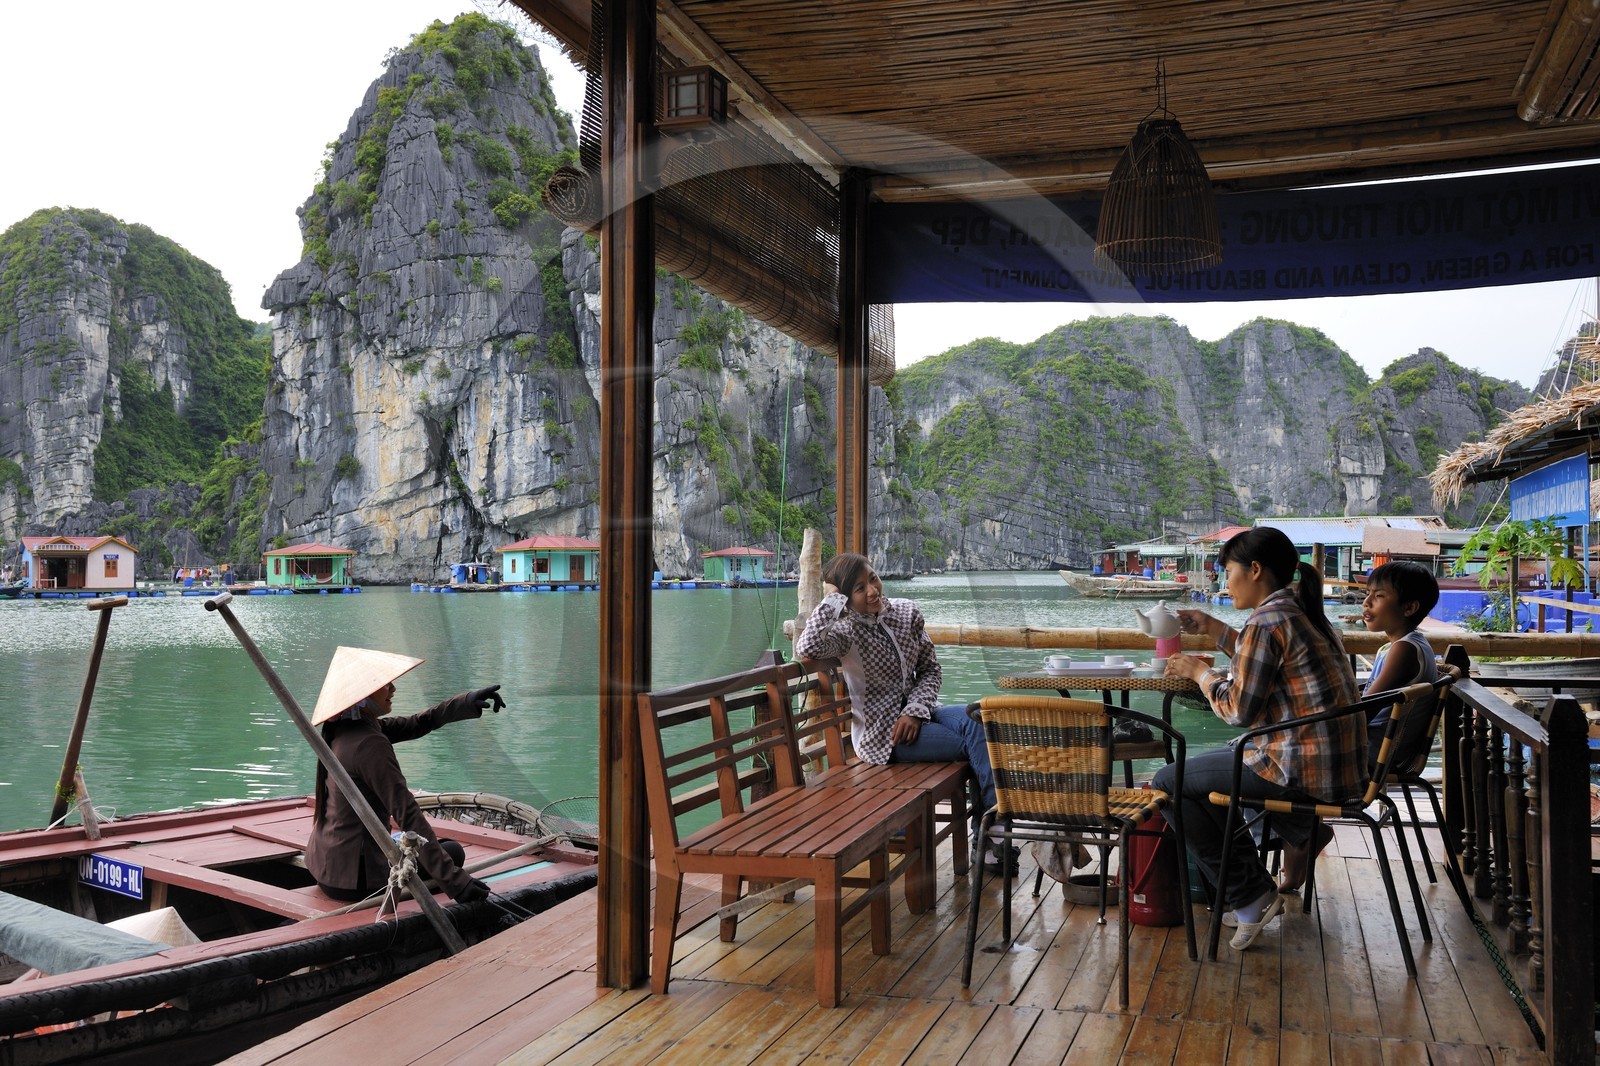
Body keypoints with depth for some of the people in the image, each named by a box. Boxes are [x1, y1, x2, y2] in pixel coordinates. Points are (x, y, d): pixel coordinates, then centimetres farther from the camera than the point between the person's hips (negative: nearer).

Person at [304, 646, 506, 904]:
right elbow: (407, 814, -28)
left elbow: (416, 725, 7)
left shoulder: (342, 729, 4)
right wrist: (454, 880, -29)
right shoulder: (370, 744, -24)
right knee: (453, 852, 9)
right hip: (352, 877, -9)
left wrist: (466, 703, -7)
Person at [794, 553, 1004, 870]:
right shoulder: (846, 631, -11)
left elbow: (931, 670, 9)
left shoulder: (907, 612, 4)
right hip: (881, 735, -5)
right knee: (977, 742, -21)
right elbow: (806, 649, -33)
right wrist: (832, 599, -23)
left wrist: (914, 711, -8)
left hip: (914, 716, 5)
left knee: (974, 718, -26)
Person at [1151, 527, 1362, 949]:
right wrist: (1215, 629, 25)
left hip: (1304, 771, -10)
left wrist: (1200, 671, 1)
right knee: (1210, 763, 30)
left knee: (1170, 783, 1)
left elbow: (1240, 709, -15)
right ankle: (1302, 834, 17)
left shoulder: (1267, 620, -17)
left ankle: (1249, 899, 3)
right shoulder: (1304, 612, 12)